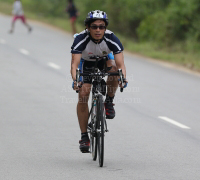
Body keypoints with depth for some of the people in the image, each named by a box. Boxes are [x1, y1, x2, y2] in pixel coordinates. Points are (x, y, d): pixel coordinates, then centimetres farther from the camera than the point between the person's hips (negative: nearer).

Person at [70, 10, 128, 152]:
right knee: (83, 95, -16)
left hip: (105, 60, 1)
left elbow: (120, 63, -37)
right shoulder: (81, 39, -34)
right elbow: (75, 63, -41)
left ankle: (109, 102, -11)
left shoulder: (112, 39, -32)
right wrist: (75, 80, -60)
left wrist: (123, 78, -57)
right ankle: (84, 136, -6)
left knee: (114, 67, -34)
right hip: (86, 63, -1)